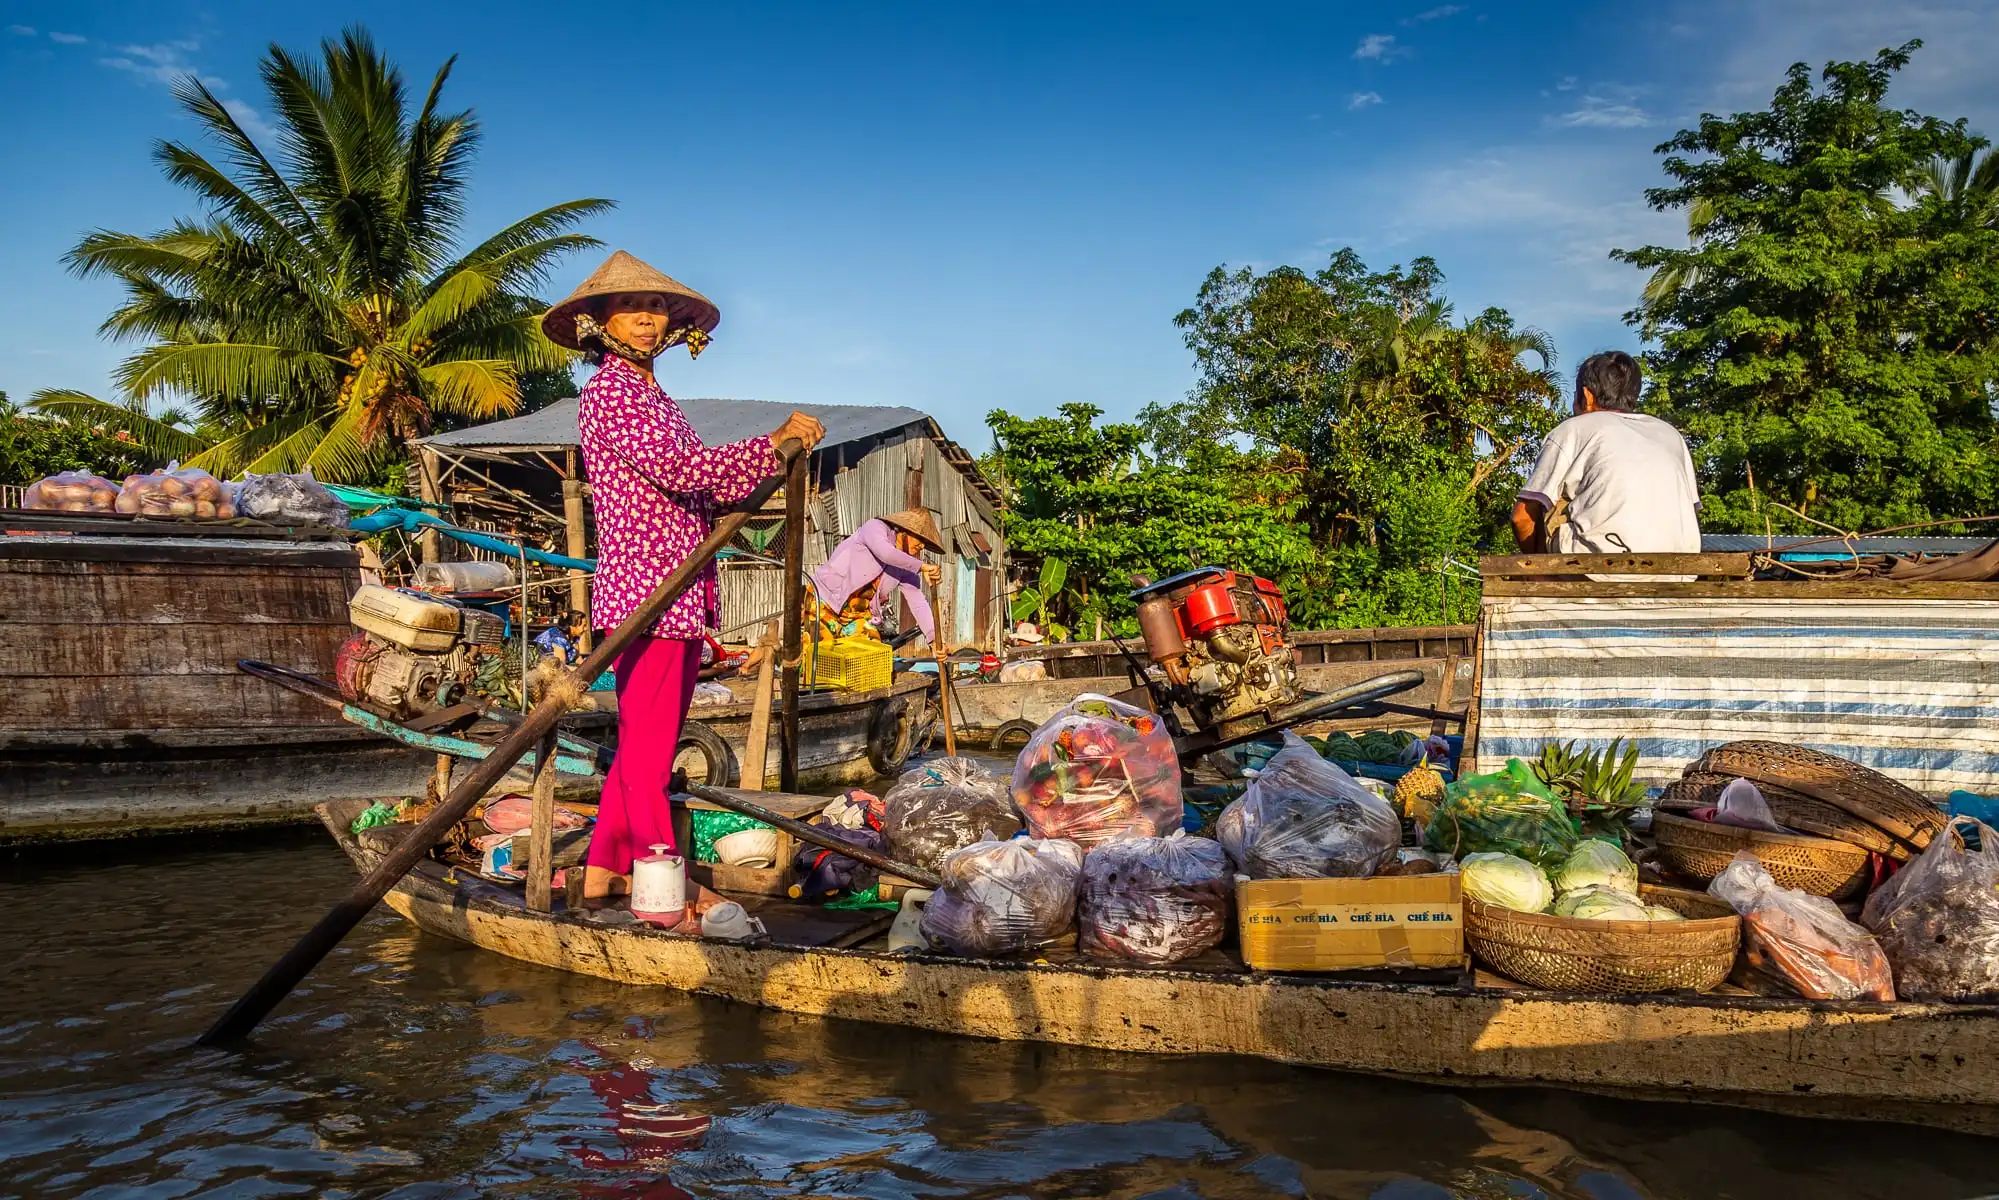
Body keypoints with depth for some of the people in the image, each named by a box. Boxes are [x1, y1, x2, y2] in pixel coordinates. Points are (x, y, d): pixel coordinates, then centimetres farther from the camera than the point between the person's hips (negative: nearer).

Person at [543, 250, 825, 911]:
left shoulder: (657, 398, 21)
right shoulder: (608, 390, -7)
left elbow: (709, 488, 17)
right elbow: (677, 467, -20)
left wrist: (779, 451, 5)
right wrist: (773, 440, -14)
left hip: (684, 594, 9)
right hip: (643, 588, -9)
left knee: (649, 738, 13)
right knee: (648, 741, -4)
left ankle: (602, 871, 21)